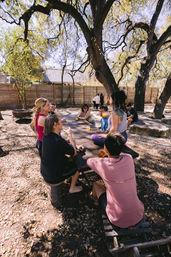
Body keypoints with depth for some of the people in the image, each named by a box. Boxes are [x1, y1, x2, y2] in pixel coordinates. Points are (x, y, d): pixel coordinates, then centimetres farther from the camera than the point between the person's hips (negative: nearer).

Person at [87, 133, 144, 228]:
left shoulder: (103, 164, -23)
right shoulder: (129, 158, -14)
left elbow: (89, 161, 0)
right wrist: (107, 155, 22)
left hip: (119, 220, -4)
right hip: (139, 215, 4)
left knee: (96, 184, 16)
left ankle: (97, 201, 49)